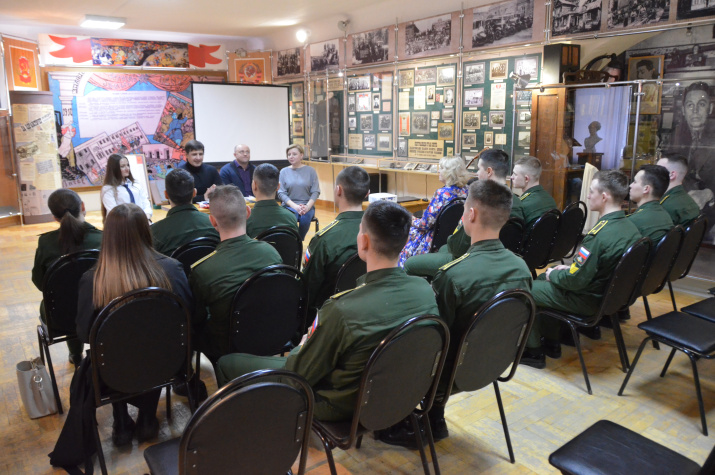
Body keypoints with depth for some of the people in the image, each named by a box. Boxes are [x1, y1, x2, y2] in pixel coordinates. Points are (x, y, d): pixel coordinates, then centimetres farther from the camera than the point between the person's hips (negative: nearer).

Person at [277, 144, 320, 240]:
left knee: (305, 218, -32)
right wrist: (295, 206, -14)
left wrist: (307, 206, -15)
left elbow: (316, 191, 1)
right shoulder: (284, 172, 6)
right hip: (289, 205, 0)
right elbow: (281, 193, 0)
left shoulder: (310, 171, 5)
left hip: (307, 206, 0)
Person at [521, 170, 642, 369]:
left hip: (586, 300, -9)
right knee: (544, 278, 26)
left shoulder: (599, 234, -31)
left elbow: (576, 280, -26)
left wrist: (553, 274, -8)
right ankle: (551, 343, 31)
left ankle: (534, 351, 15)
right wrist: (570, 268, 8)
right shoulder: (629, 226, -2)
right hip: (608, 292, 9)